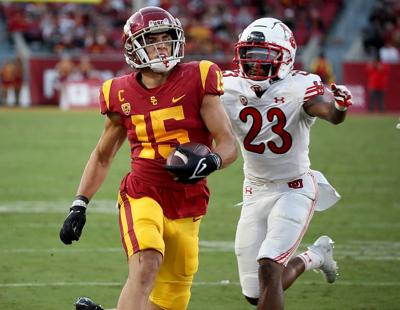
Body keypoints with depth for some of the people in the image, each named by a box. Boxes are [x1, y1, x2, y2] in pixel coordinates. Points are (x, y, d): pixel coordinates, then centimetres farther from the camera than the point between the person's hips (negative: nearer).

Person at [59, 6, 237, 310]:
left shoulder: (197, 81, -6)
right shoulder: (122, 94, 2)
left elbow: (229, 145, -8)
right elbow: (103, 156, 17)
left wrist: (209, 163, -30)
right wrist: (79, 205, 11)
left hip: (186, 205, 1)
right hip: (141, 195, -1)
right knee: (146, 264, -29)